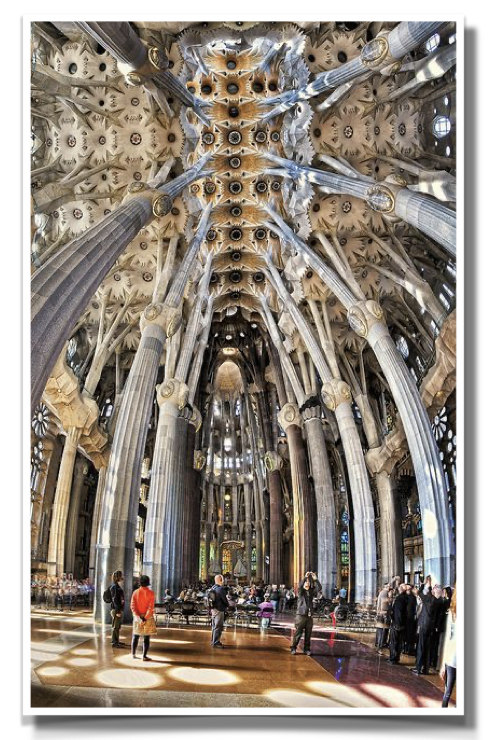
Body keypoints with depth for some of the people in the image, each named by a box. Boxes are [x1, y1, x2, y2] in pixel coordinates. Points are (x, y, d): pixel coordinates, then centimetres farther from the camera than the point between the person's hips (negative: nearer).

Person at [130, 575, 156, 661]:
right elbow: (151, 607, -15)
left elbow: (133, 606, -6)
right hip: (148, 618, -3)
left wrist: (139, 617, -9)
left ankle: (133, 654, 24)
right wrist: (145, 618, -14)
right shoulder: (150, 593, -9)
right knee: (146, 638, 2)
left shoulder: (135, 592, -1)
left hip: (137, 617, 3)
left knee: (135, 636, 16)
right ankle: (144, 656, 2)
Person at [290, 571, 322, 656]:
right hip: (301, 615, -3)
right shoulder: (301, 591, 2)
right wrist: (305, 577, -25)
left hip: (309, 615, 3)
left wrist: (315, 579, -16)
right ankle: (293, 648, 6)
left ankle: (306, 649, 15)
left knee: (308, 634, 5)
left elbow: (319, 588, -5)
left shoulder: (312, 591, 10)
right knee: (298, 633, -3)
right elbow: (300, 586, -20)